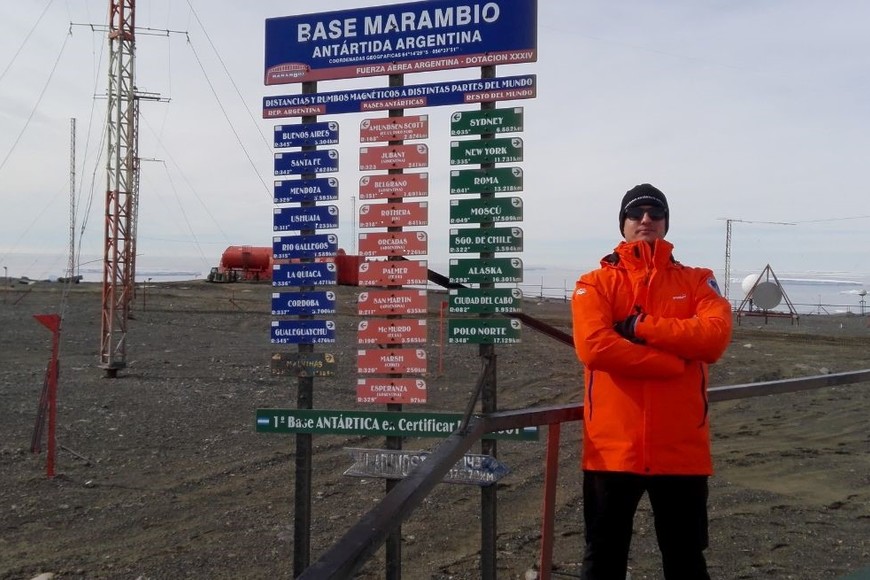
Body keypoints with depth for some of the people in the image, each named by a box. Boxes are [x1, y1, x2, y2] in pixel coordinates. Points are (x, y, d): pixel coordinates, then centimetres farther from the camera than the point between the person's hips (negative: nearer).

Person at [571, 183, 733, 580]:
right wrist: (675, 362, -13)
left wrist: (641, 326, -14)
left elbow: (716, 335, -10)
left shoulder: (696, 281, 9)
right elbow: (593, 346, -14)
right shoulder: (595, 284, 4)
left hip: (681, 447, 1)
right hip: (613, 445, -1)